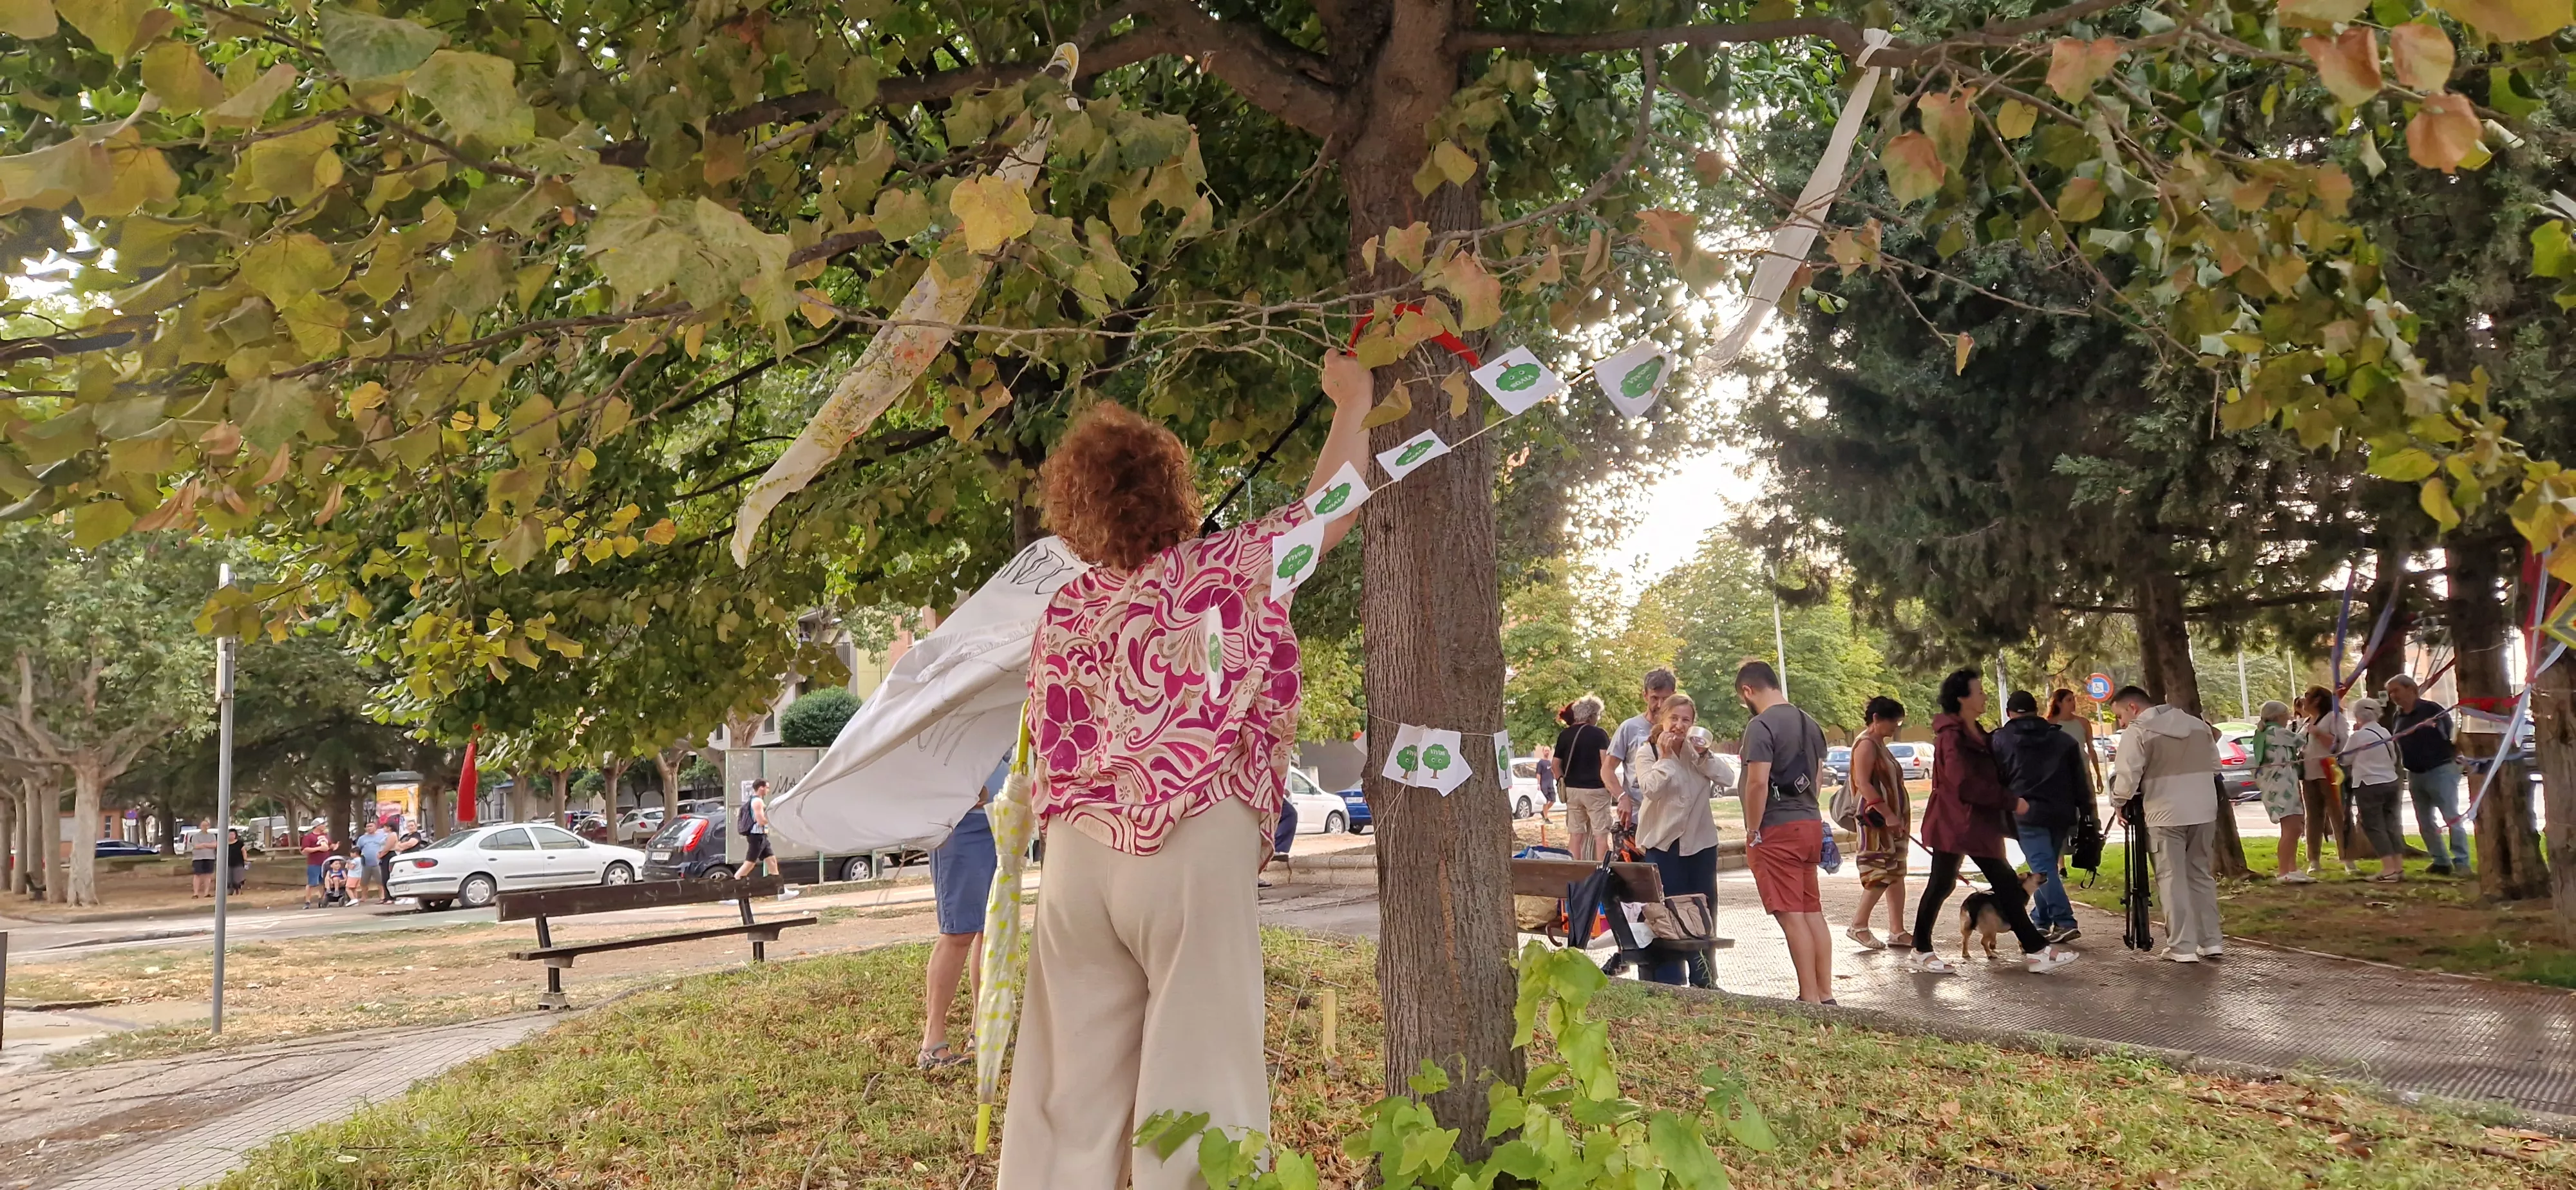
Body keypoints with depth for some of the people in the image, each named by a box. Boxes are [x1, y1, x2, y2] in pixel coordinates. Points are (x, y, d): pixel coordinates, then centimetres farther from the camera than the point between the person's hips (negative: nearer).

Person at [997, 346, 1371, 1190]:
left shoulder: (1065, 610, 11)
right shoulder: (1219, 572, -2)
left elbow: (1049, 746, 15)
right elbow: (1326, 516, 6)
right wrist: (1353, 405, 19)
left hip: (1077, 858, 5)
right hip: (1193, 851, -5)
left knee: (1075, 1081, 10)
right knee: (1196, 1072, 0)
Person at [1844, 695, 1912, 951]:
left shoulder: (1880, 745, 18)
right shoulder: (1866, 744, -12)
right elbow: (1863, 784, -20)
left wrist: (1901, 819, 21)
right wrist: (1887, 815, -24)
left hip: (1892, 820, 10)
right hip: (1877, 820, -10)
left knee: (1896, 874, 7)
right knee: (1880, 874, -9)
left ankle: (1897, 931, 8)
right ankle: (1859, 926, 0)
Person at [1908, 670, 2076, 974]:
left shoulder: (1976, 733, 14)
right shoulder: (1951, 736, -17)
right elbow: (1965, 784, -24)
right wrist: (2009, 799, -19)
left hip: (1981, 823, 10)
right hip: (1954, 823, -10)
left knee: (2006, 884, 8)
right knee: (1941, 885, -1)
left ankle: (2035, 949, 13)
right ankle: (1922, 951, 9)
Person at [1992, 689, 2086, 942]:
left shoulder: (2000, 740, 3)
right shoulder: (2063, 740, 14)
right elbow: (2080, 781, 11)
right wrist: (2085, 813, 12)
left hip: (2027, 814, -5)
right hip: (2061, 813, 5)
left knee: (2042, 868, -8)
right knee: (2047, 866, 16)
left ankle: (2064, 922, -18)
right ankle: (2041, 921, 21)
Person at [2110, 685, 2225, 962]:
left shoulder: (2137, 732, -8)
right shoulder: (2197, 724, 13)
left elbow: (2127, 778, -14)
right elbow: (2214, 766, 18)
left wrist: (2120, 802, 3)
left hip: (2166, 815, -6)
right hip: (2205, 812, 6)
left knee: (2172, 879, 1)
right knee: (2202, 875, 17)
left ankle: (2182, 947, 0)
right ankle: (2211, 941, 19)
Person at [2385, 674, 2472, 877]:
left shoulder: (2432, 709, -11)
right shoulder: (2397, 718, 10)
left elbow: (2454, 735, -11)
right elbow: (2392, 747, 19)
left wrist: (2455, 758, -15)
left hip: (2441, 770, -8)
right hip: (2415, 775, 8)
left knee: (2452, 818, -9)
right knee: (2425, 823, 10)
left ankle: (2462, 863, -9)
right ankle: (2441, 862, 18)